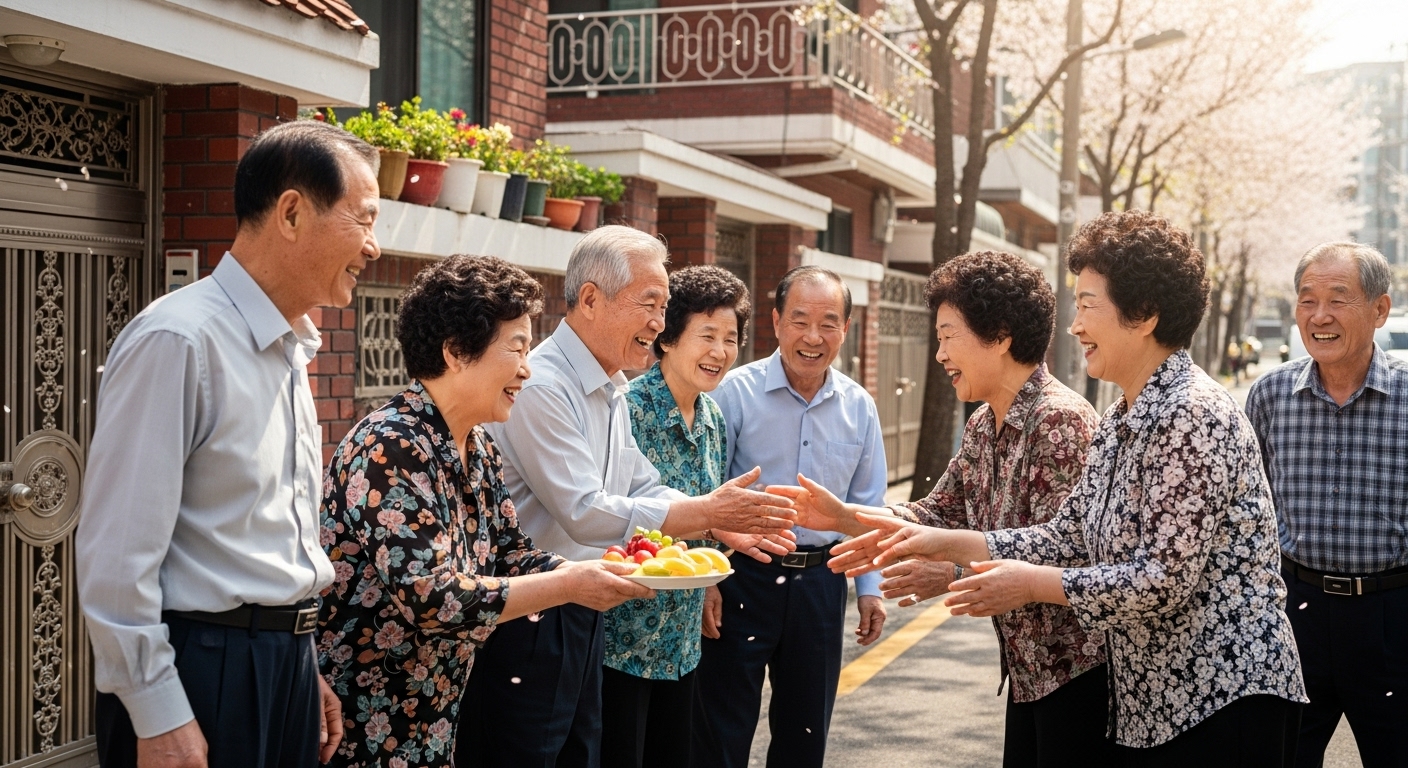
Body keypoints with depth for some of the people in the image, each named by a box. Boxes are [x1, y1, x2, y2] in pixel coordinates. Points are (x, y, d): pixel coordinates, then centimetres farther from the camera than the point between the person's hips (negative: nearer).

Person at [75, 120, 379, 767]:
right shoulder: (177, 341, -16)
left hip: (284, 662, 8)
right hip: (201, 670, -8)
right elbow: (117, 553, -19)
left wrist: (303, 667, 18)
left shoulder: (289, 351, 12)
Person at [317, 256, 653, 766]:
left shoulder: (479, 449, 5)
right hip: (363, 726, -8)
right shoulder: (391, 446, -23)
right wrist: (569, 585, -22)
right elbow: (432, 598, -28)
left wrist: (603, 574, -8)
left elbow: (509, 556, 8)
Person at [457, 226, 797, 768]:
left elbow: (643, 489, 15)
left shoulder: (611, 391, 11)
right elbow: (585, 514, -26)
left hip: (584, 616, 10)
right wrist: (708, 511, -22)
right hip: (526, 619, -10)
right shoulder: (540, 387, -21)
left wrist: (718, 526, -2)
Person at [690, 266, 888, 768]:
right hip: (744, 576, -4)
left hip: (820, 582, 4)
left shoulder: (860, 407, 4)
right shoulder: (737, 392, -9)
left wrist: (869, 586, 7)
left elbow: (866, 507, 12)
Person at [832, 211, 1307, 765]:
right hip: (1150, 704, 9)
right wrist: (944, 543, 3)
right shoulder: (1118, 423, 11)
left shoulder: (1195, 414, -19)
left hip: (1225, 701, -9)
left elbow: (1164, 579, -23)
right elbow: (1069, 537, 9)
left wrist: (1032, 584, -15)